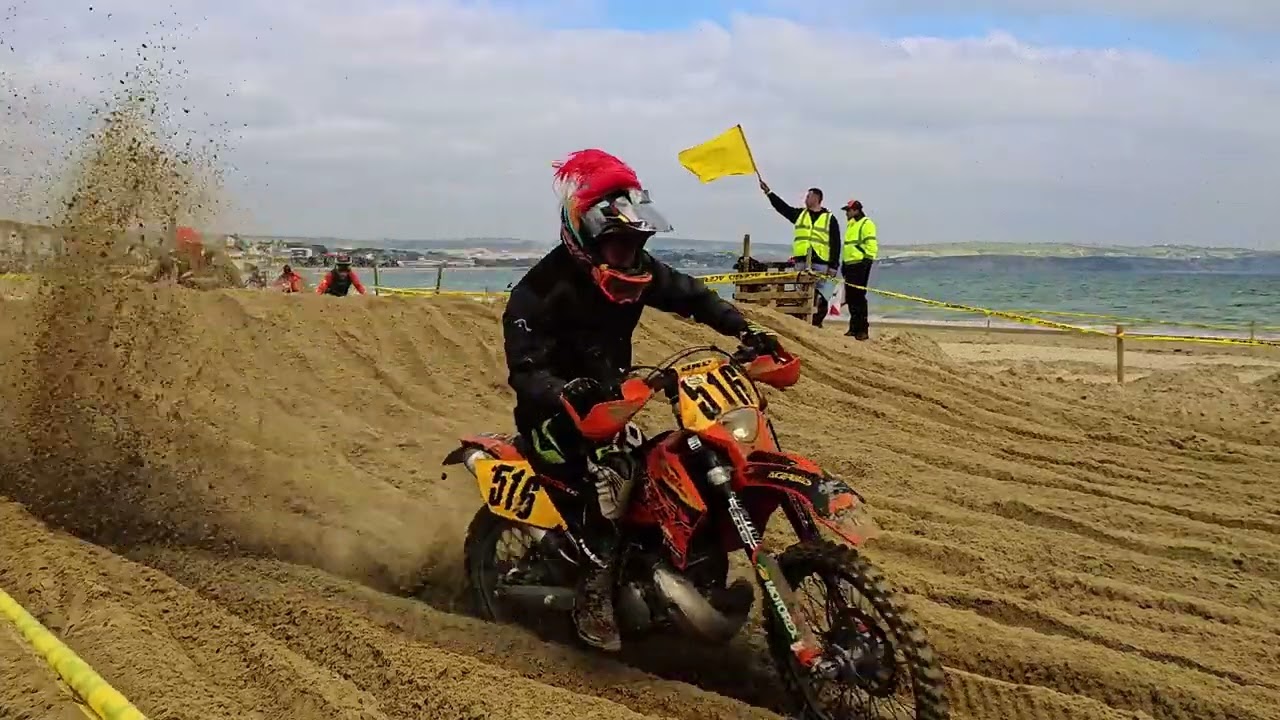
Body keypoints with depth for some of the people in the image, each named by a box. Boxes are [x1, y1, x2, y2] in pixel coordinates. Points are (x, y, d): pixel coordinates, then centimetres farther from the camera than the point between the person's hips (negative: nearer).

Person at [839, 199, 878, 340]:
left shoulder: (866, 224, -6)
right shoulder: (850, 225, 23)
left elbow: (871, 246, -14)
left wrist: (867, 261, -19)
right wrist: (843, 263, 23)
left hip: (860, 265, -9)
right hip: (850, 265, 9)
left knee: (858, 297, -11)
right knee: (850, 298, 8)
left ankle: (863, 329, -9)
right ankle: (854, 328, 14)